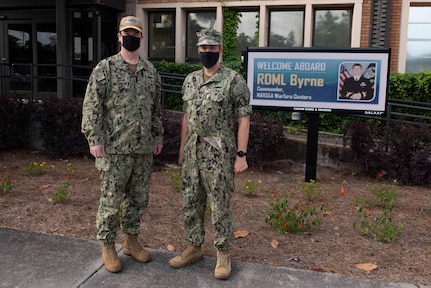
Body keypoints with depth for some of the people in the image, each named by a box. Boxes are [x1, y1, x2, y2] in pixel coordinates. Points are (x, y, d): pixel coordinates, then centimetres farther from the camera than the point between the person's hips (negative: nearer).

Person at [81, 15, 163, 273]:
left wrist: (158, 137, 13)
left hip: (143, 149, 5)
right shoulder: (105, 69, -5)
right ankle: (108, 247, 20)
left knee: (139, 198, 13)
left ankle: (131, 241, 30)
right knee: (111, 200, 4)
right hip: (114, 148, -5)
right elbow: (92, 107, -8)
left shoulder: (151, 71, 10)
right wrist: (95, 139, -14)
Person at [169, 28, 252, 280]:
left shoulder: (234, 80, -9)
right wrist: (182, 149, 16)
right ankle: (194, 248, 29)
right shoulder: (190, 80, 11)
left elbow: (243, 119, -11)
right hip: (193, 153, 7)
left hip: (219, 154, -6)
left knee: (220, 206, 2)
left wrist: (241, 155, -15)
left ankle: (223, 254, 18)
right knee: (191, 202, 13)